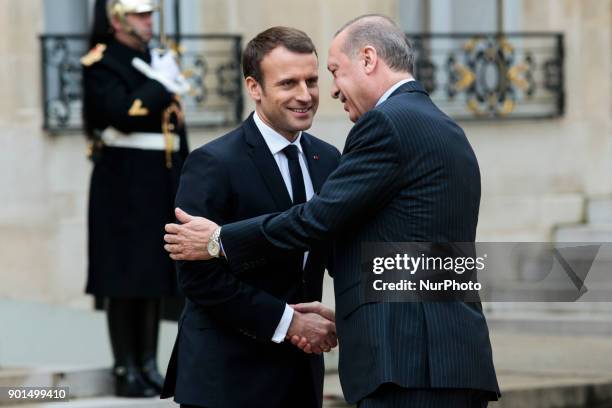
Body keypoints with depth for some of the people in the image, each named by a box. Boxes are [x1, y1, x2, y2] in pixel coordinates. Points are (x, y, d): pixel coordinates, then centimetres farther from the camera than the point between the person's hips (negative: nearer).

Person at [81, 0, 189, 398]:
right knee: (124, 279, -5)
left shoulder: (157, 60, 17)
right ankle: (126, 370, -1)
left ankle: (149, 365, 14)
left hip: (160, 185, 7)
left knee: (155, 276, 9)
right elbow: (123, 115, -23)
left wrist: (184, 182, 15)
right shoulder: (101, 64, -7)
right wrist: (161, 84, -14)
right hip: (123, 184, -7)